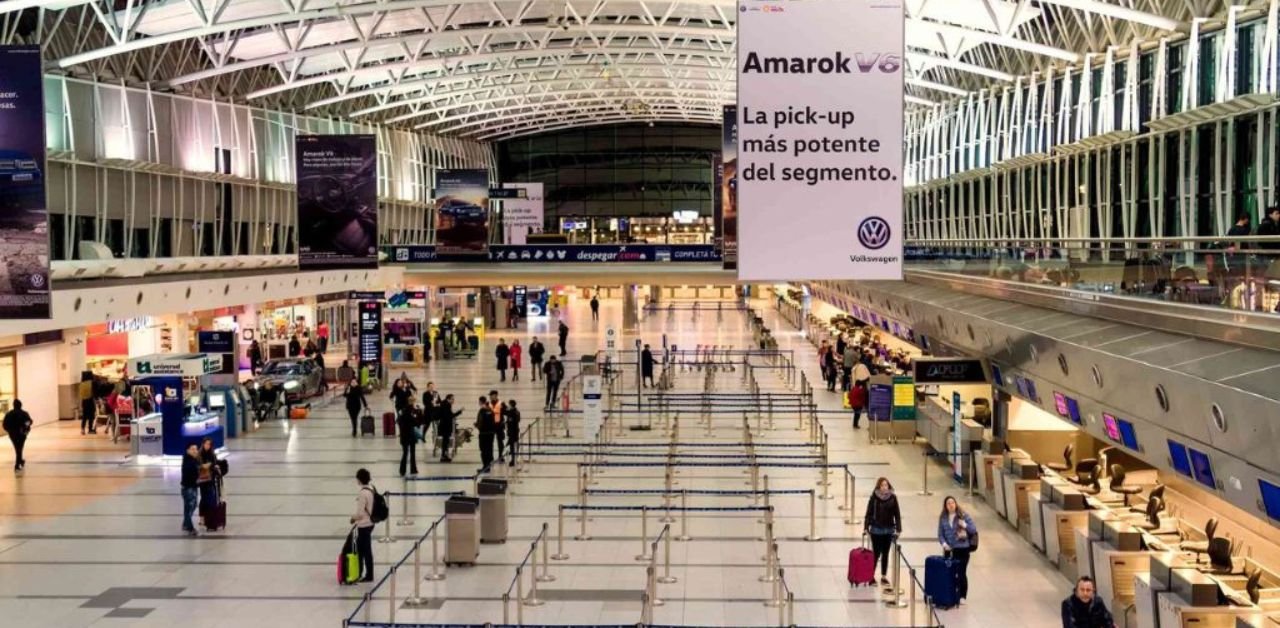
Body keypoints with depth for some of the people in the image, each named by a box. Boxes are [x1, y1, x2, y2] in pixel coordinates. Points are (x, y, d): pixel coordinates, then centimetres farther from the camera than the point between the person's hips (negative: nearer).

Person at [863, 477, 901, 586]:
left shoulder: (893, 498, -2)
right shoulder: (874, 498, -9)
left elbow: (897, 514, 2)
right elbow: (869, 513, -6)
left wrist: (898, 529, -1)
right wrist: (866, 527, -11)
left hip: (889, 530, 3)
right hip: (876, 530, -3)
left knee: (885, 553, 11)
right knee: (876, 553, 0)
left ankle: (884, 577, 20)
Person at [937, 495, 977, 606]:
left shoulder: (963, 516, -3)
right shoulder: (943, 518, 4)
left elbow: (974, 530, -3)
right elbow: (940, 534, 5)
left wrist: (965, 525, -21)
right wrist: (944, 543, -13)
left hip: (962, 549, -3)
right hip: (949, 550, 3)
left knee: (961, 573, -3)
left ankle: (962, 596, 9)